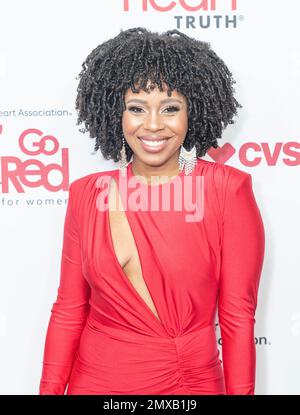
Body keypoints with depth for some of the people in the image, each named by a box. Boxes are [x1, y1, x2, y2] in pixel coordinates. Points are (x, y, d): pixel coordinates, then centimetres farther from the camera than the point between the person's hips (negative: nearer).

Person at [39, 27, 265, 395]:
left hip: (190, 381, -2)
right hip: (94, 381, 3)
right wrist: (50, 389, 2)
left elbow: (238, 317, -9)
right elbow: (69, 308, 1)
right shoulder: (87, 193, -4)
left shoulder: (227, 189, -13)